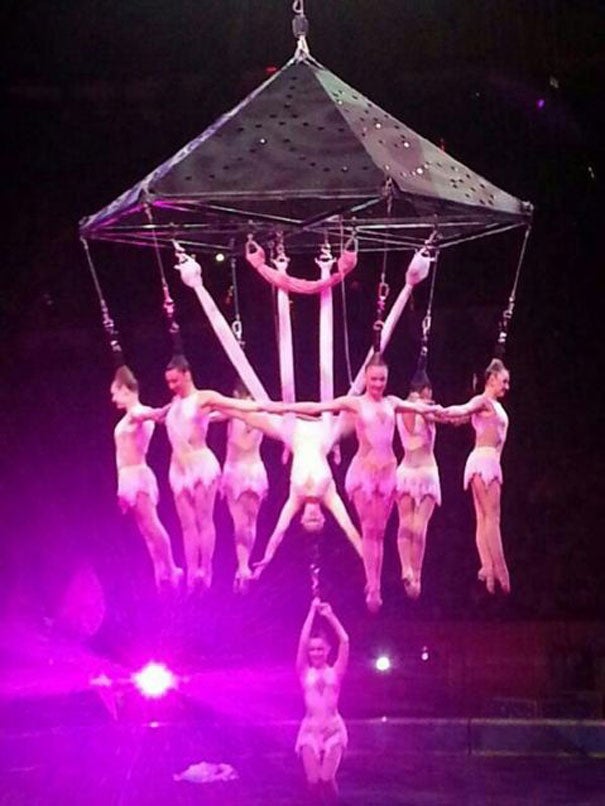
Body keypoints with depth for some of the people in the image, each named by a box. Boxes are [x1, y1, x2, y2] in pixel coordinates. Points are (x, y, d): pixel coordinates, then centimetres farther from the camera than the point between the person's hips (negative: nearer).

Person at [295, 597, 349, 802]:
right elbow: (302, 641, -3)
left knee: (327, 779, -6)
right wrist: (313, 612, -2)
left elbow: (345, 641, -2)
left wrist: (330, 615, 0)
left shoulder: (335, 673, 6)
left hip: (333, 728, 0)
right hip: (311, 728, 0)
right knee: (313, 782, -3)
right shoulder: (305, 673, 6)